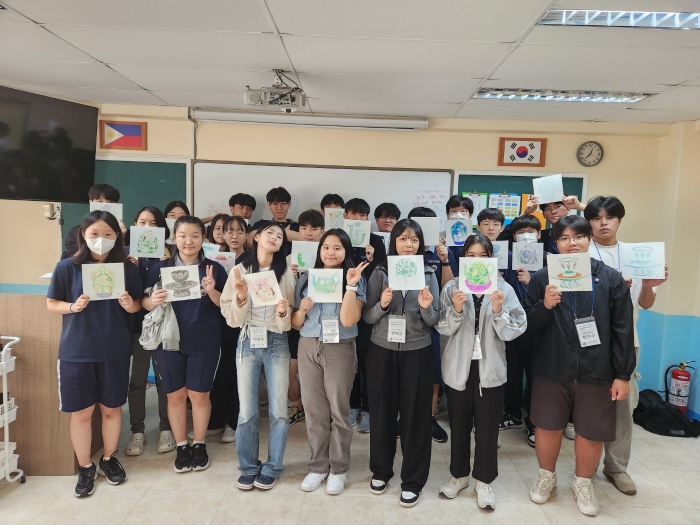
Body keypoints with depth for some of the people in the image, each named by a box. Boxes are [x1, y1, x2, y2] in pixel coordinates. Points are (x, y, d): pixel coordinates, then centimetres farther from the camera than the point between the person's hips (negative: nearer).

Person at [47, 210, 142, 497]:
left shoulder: (127, 268, -1)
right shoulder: (67, 267, -4)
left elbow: (137, 305, 7)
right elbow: (52, 303, 3)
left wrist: (130, 305, -15)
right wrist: (73, 306, -16)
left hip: (115, 350, 1)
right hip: (76, 351, -1)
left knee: (111, 408, 12)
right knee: (81, 411, 8)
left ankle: (109, 459, 33)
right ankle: (85, 467, 26)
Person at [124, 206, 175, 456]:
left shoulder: (168, 253, 2)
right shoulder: (127, 253, 4)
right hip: (137, 324, 1)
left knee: (164, 377, 9)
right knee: (137, 379, 6)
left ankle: (166, 428, 21)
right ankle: (137, 431, 19)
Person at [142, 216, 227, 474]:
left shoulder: (214, 269, 0)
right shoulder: (160, 268, 2)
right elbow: (145, 303, 2)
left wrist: (212, 291, -20)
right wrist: (153, 300, -20)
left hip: (204, 342, -1)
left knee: (199, 394, 7)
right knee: (175, 395, 9)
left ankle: (199, 445, 25)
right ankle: (181, 447, 25)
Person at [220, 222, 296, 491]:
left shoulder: (285, 272, 0)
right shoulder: (239, 270, 1)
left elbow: (289, 322, -1)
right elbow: (231, 318, -1)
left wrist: (284, 312, -21)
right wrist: (240, 298, -18)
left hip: (277, 343, 0)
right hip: (247, 342, 0)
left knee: (278, 410, 3)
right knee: (247, 410, 5)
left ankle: (271, 467, 22)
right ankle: (248, 467, 25)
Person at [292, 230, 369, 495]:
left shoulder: (356, 280, -2)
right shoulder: (306, 279, 6)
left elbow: (348, 320, -16)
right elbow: (296, 323, 10)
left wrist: (350, 286, -21)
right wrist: (302, 310, -11)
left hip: (340, 350, -3)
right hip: (308, 348, 3)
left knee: (338, 410, 6)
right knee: (314, 410, 10)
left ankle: (338, 469, 22)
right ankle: (318, 466, 26)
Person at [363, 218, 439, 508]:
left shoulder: (428, 274, 2)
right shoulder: (380, 272, 0)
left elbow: (433, 322, 1)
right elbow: (367, 317, -2)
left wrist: (426, 308, -19)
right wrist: (382, 304, -21)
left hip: (417, 352, 0)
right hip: (382, 351, 0)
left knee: (415, 414, 6)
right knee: (381, 411, 10)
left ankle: (413, 479, 23)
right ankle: (380, 470, 32)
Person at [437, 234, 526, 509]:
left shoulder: (504, 289, -2)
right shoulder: (452, 288, -2)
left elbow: (513, 331, -7)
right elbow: (443, 329, -7)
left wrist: (498, 312, -23)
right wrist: (456, 310, -24)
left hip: (490, 368, 0)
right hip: (458, 367, 1)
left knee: (487, 427, 9)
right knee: (459, 425, 14)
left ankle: (484, 480, 27)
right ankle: (459, 475, 33)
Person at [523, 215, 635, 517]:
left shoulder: (611, 279, -3)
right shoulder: (542, 278, -2)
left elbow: (623, 331, -2)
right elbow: (528, 325, -2)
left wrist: (623, 374, -3)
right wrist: (545, 305, -21)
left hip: (596, 372, 0)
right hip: (551, 370, 1)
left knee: (592, 432, 10)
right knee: (548, 425, 12)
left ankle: (583, 483, 36)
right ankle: (546, 477, 37)